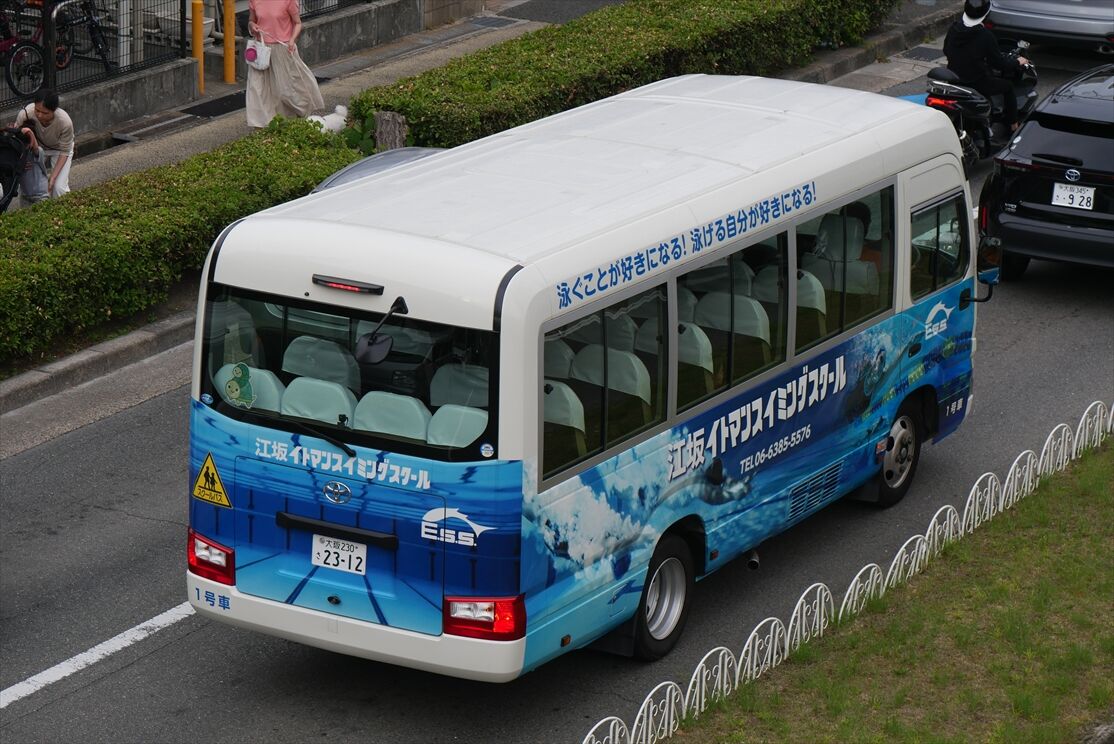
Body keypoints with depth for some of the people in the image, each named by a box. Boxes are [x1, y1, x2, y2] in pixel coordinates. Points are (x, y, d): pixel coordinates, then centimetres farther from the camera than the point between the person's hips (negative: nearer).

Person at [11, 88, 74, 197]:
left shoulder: (65, 122, -38)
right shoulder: (25, 113, -36)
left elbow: (64, 152, -24)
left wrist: (52, 178, -30)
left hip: (58, 148, -2)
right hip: (38, 147, 2)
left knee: (59, 188, -18)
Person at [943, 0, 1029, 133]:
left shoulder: (953, 29, -3)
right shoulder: (985, 36, -19)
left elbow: (946, 51, 13)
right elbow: (997, 62, -13)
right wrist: (1017, 63, 6)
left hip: (953, 81, 6)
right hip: (977, 81, -6)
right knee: (1007, 87, 17)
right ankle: (1013, 126, 23)